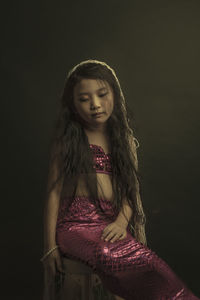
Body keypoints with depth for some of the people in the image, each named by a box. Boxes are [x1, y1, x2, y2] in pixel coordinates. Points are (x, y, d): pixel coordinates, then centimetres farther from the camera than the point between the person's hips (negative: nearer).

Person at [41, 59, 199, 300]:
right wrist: (50, 246, -4)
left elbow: (131, 189, 8)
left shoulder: (125, 140, 15)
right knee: (110, 255, -37)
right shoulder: (66, 140, 6)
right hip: (75, 223, -3)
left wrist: (121, 222, -12)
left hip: (112, 226, 4)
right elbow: (54, 192, 2)